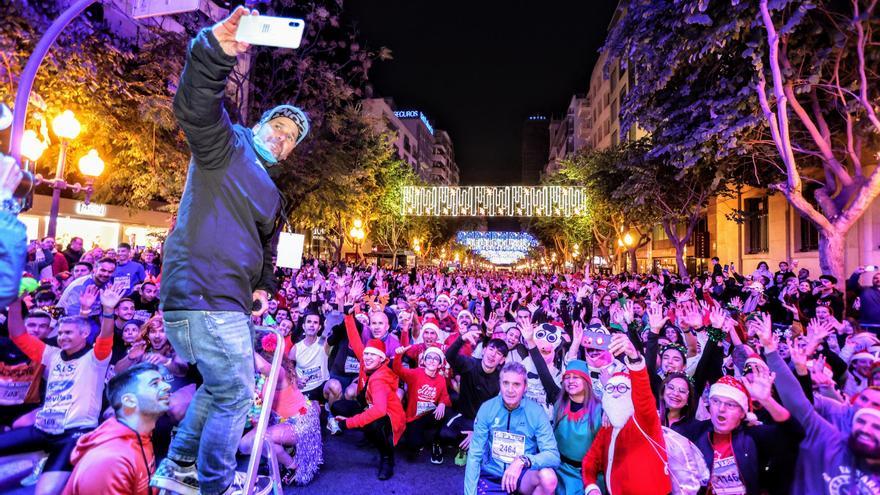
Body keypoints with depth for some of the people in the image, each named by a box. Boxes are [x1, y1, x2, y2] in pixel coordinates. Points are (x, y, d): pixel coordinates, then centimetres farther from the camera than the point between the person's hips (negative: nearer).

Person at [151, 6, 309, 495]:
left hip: (227, 300, 10)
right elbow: (195, 107, -22)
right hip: (203, 294, -10)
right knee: (236, 394, -1)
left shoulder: (270, 192, 23)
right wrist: (215, 49, -37)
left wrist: (263, 286, 12)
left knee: (221, 388, 22)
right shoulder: (227, 145, -1)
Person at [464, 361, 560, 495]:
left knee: (548, 477, -30)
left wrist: (522, 461, -34)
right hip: (491, 475, 0)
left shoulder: (536, 412, -12)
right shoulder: (487, 408, -10)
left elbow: (553, 455, -17)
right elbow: (474, 455, -6)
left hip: (522, 475, 0)